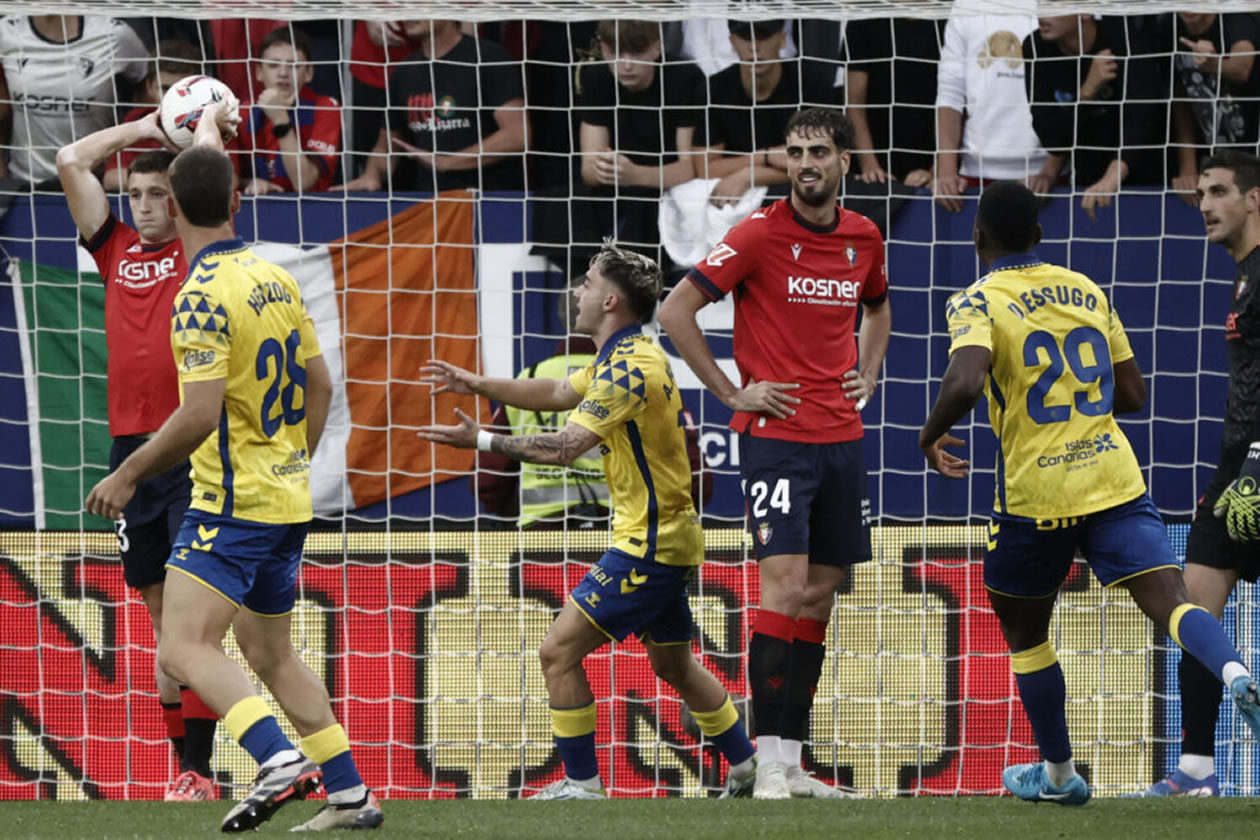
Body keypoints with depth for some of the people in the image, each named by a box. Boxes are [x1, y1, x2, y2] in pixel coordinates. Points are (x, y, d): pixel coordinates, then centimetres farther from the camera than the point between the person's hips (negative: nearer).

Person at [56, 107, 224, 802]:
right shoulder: (116, 251, 15)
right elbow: (72, 161, 12)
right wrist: (145, 127, 16)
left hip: (195, 452, -5)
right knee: (163, 618, 8)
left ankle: (200, 772, -11)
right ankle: (183, 768, 12)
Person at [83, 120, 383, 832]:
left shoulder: (204, 295, -17)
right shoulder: (278, 279, 8)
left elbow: (200, 413, -23)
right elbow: (320, 385, 15)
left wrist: (128, 476, -13)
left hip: (234, 504, -9)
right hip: (287, 501, 9)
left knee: (184, 649, -14)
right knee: (270, 652, 19)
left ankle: (280, 759, -30)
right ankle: (350, 793, 19)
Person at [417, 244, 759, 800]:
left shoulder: (632, 367, -21)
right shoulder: (622, 359, 12)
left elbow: (565, 446, -27)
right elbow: (555, 394, 24)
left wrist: (481, 441, -22)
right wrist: (476, 385, 18)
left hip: (648, 544, -11)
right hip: (666, 539, 11)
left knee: (559, 651, -8)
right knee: (673, 666, 22)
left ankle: (581, 785, -4)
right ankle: (748, 769, 30)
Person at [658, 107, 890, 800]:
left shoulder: (864, 238, 9)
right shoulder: (760, 233, -8)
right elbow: (675, 311, -8)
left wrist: (867, 375, 15)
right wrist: (732, 392, -8)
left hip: (842, 437, 6)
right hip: (776, 435, -6)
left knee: (820, 595, 6)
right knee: (785, 584, -15)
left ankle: (791, 762, 11)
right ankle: (770, 764, -14)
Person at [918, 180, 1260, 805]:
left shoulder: (978, 303, -5)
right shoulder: (1087, 292, 11)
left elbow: (965, 382, -24)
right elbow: (1133, 395, 15)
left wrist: (930, 436, -6)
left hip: (1034, 495, -3)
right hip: (1115, 479, 3)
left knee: (1023, 630, 19)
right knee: (1169, 599, -11)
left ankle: (1058, 773, 28)